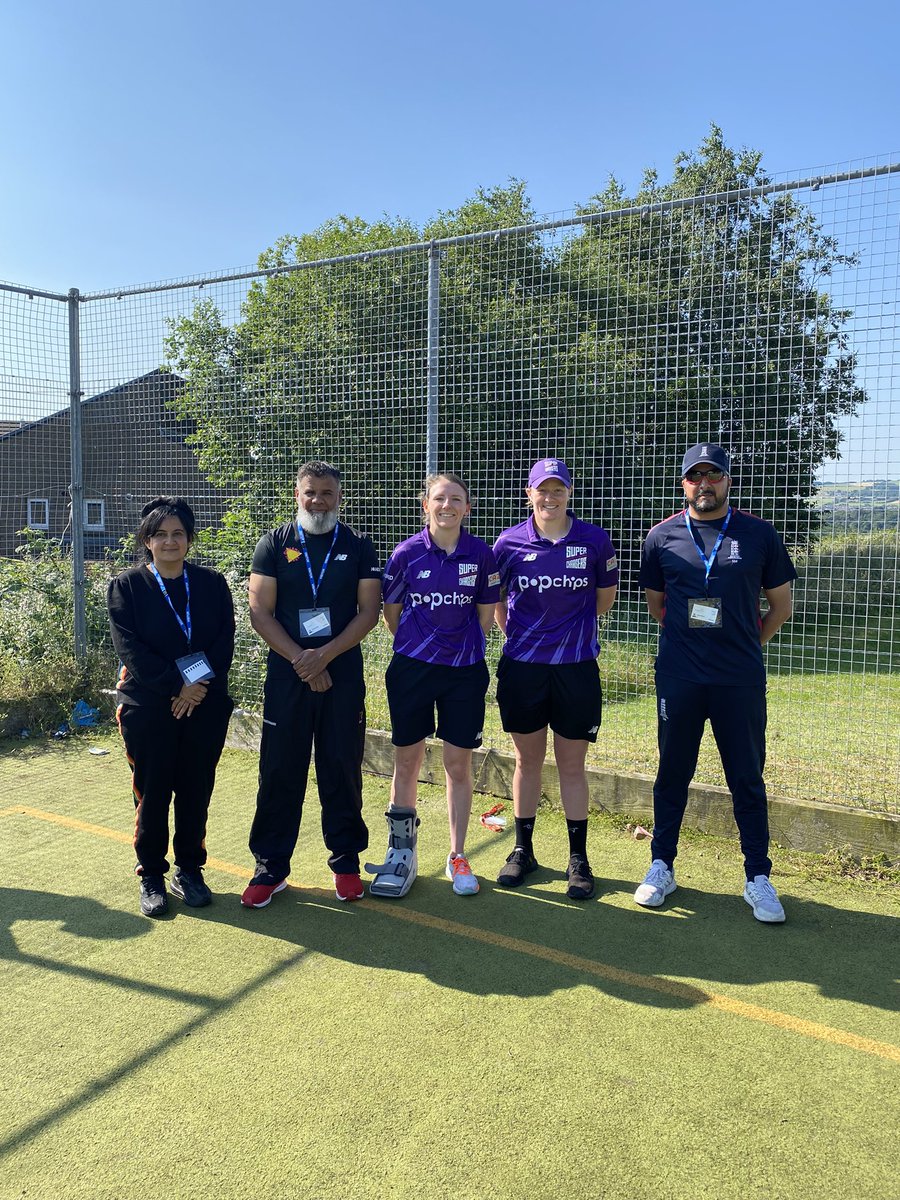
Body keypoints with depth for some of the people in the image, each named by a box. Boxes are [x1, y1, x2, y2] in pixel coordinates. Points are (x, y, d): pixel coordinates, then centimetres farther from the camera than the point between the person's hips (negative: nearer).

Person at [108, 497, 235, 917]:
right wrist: (176, 686, -15)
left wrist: (198, 688, -13)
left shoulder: (212, 583, 6)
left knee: (196, 791, 8)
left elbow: (224, 642, -1)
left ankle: (190, 870, 23)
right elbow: (131, 649, -9)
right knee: (152, 793, 6)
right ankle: (151, 877, 21)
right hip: (148, 706, -2)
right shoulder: (126, 586, 0)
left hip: (205, 705, 2)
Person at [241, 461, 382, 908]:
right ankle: (271, 866, 16)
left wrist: (324, 655, -12)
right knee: (279, 772, 4)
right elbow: (260, 612, -1)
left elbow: (369, 611, 0)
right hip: (286, 674, 0)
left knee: (342, 770, 6)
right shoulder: (273, 545, 5)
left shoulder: (358, 547, 5)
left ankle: (346, 861, 20)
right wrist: (300, 660, -11)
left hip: (343, 674, 0)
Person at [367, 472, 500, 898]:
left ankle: (457, 857, 21)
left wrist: (464, 648, 8)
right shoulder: (407, 553, -4)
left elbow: (486, 615, 7)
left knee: (458, 765, 7)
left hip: (464, 671, 0)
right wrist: (418, 644, 9)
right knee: (407, 761, 7)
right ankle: (401, 854, 23)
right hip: (411, 670, 0)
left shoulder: (481, 555, -3)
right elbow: (391, 613, 7)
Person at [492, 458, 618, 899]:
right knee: (527, 760, 12)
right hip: (522, 666, 1)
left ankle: (578, 859, 20)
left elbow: (606, 594, 12)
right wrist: (517, 634, 11)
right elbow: (494, 597, 13)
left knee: (572, 766, 6)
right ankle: (523, 850, 27)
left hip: (576, 667, -1)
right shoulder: (509, 543, -2)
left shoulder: (594, 539, -3)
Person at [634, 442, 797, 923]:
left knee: (748, 779, 7)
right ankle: (661, 866, 24)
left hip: (741, 681, 0)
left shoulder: (759, 535, 2)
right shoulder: (661, 537, 4)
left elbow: (780, 604, 10)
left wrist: (747, 644, 11)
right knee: (672, 773, 10)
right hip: (678, 679, 1)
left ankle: (758, 878, 20)